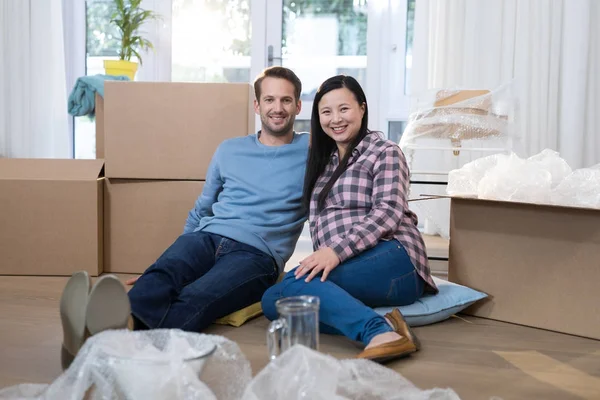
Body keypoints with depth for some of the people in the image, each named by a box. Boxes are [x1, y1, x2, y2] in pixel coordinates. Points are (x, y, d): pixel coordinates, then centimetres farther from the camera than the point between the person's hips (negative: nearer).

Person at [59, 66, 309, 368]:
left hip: (256, 253, -3)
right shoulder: (229, 150, 22)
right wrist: (181, 259, 25)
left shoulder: (311, 152, 12)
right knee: (160, 277, -33)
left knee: (193, 301, -36)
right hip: (206, 238, 4)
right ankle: (103, 327, -62)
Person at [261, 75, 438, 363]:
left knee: (292, 284, -29)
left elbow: (388, 212, -8)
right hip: (334, 264, 7)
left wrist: (338, 251, -21)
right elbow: (318, 224, 28)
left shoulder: (384, 152, 7)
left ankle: (380, 332, -40)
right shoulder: (322, 160, 27)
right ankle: (380, 330, -34)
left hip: (390, 258, -6)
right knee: (273, 301, -22)